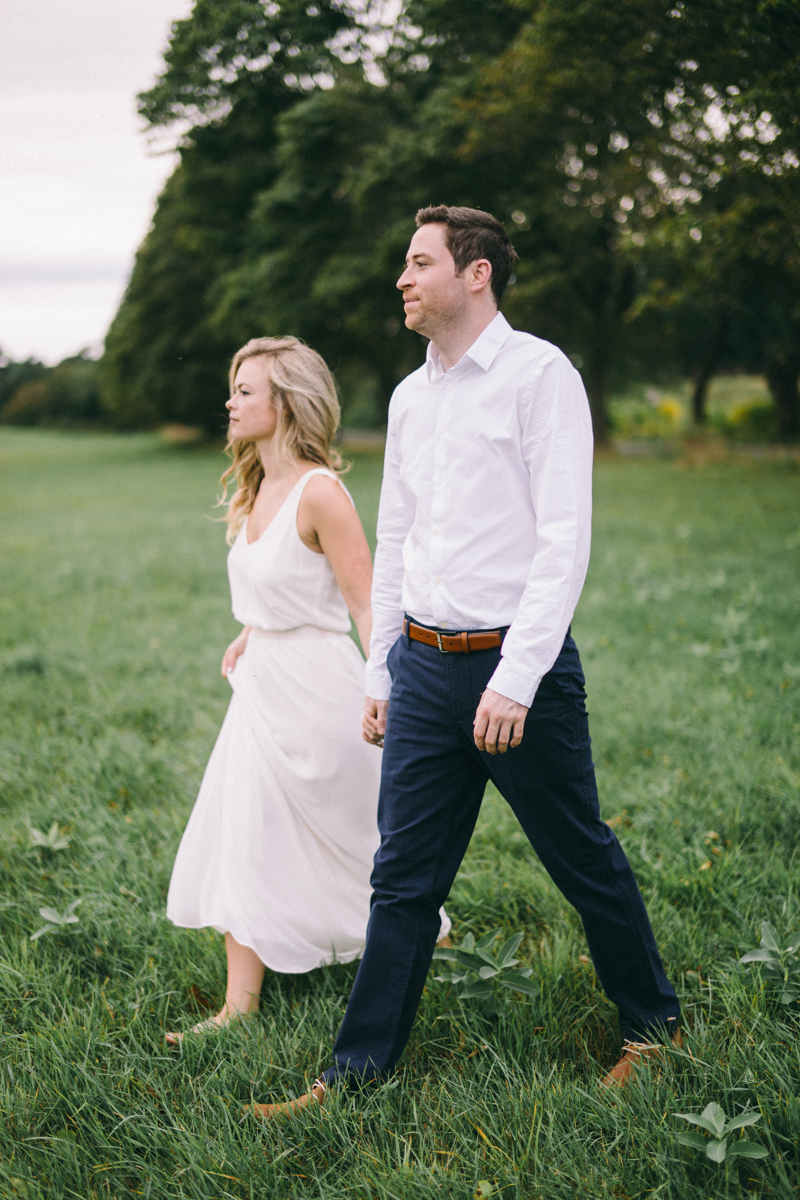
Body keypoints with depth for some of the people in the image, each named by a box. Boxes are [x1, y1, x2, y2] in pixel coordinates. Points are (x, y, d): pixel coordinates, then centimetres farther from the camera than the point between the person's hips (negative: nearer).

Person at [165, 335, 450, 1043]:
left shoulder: (319, 492, -19)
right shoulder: (259, 488, 7)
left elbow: (367, 604, -20)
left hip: (316, 686, -8)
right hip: (264, 681, 8)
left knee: (348, 831, 10)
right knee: (243, 836, 6)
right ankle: (240, 1003, 12)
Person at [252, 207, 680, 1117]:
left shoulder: (539, 374, -8)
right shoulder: (410, 396, 13)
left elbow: (564, 540, -14)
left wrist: (515, 679, -19)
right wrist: (379, 674, 16)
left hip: (518, 666, -6)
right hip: (423, 666, 6)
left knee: (585, 863, 9)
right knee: (403, 878, 8)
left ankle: (651, 1023, 30)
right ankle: (360, 1068, 17)